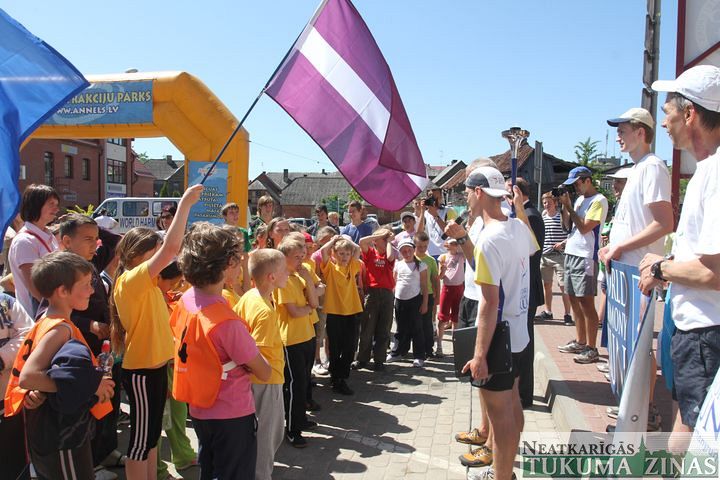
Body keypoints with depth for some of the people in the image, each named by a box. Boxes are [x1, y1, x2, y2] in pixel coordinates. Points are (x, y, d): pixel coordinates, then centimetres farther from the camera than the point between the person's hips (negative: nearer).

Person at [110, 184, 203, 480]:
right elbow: (171, 248, -31)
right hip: (142, 371, -9)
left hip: (154, 366, 9)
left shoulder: (145, 284, 6)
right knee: (141, 438, 5)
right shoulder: (131, 280, -22)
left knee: (152, 433, 20)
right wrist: (185, 203, -29)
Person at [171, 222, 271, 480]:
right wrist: (249, 357, -2)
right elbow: (264, 373, -22)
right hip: (232, 416, -8)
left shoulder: (186, 299, -6)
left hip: (199, 410, 8)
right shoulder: (226, 321, -30)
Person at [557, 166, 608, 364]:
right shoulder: (579, 199, 17)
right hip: (571, 253, 9)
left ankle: (591, 349, -1)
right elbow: (567, 226, 15)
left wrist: (569, 206, -11)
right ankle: (580, 342, 23)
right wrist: (563, 206, 3)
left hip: (585, 257, -9)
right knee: (574, 300, 13)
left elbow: (584, 227, -17)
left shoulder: (598, 201, -9)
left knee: (586, 302, -7)